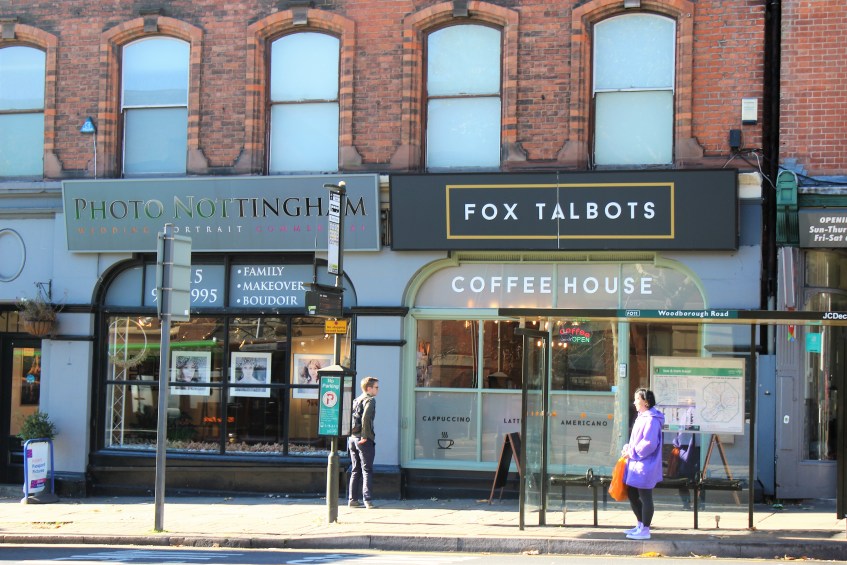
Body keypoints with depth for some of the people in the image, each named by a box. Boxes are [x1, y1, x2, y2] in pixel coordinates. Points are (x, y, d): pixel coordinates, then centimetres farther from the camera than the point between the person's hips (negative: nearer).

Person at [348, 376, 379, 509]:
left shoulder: (356, 401, 17)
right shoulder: (370, 400, -8)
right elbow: (365, 417, -23)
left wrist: (350, 434, 15)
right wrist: (364, 436, -20)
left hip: (352, 438, 7)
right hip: (365, 440, -7)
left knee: (355, 471, 12)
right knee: (367, 471, -4)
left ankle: (352, 499, 12)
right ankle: (368, 500, -8)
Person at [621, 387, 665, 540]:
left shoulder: (651, 419, -17)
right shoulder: (642, 417, 15)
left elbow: (649, 443, -23)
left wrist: (632, 452, -15)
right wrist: (628, 448, 6)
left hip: (645, 465, -10)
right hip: (636, 464, 10)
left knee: (645, 498, -2)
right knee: (632, 495, 17)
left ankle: (645, 530, 5)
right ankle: (640, 525, 29)